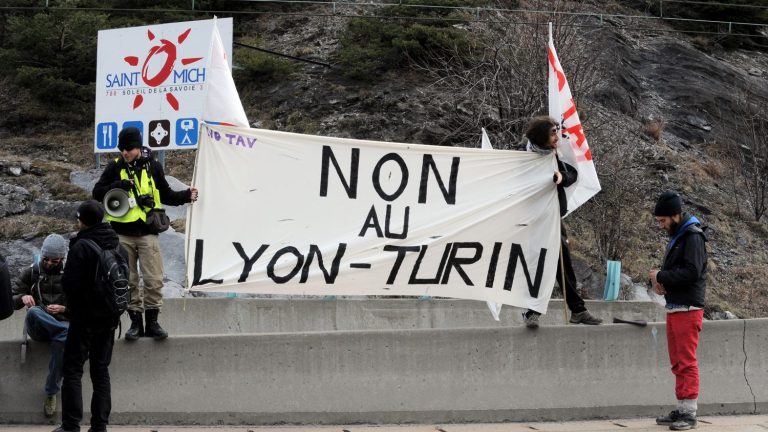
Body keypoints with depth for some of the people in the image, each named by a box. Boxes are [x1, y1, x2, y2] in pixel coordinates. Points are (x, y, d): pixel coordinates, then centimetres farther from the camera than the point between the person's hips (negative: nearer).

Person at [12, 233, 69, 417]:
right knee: (33, 311, -37)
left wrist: (64, 309, -13)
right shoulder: (31, 272, 9)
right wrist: (22, 297, -13)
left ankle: (51, 393, -25)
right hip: (37, 327, 1)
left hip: (62, 323, 0)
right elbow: (12, 302, 10)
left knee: (61, 340, -38)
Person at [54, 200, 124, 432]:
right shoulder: (117, 245, 5)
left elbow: (69, 284, -19)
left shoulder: (81, 246, -17)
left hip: (84, 318, -6)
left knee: (73, 369, 1)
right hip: (109, 318, 6)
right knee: (101, 370, 11)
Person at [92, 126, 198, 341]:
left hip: (147, 233, 0)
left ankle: (152, 322, 6)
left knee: (154, 280, -5)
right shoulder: (115, 168, 5)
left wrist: (186, 196, 0)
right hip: (122, 234, 0)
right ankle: (136, 322, 13)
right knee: (128, 281, 4)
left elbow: (166, 195, 17)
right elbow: (97, 192, 4)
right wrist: (118, 186, -12)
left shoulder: (153, 168, 7)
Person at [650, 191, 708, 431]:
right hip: (674, 307, 9)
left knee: (686, 362, -8)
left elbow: (692, 272, -21)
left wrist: (661, 276, -12)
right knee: (678, 363, 11)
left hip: (688, 309, -9)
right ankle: (682, 409, 16)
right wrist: (660, 282, 0)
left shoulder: (693, 236, -11)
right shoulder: (676, 236, 18)